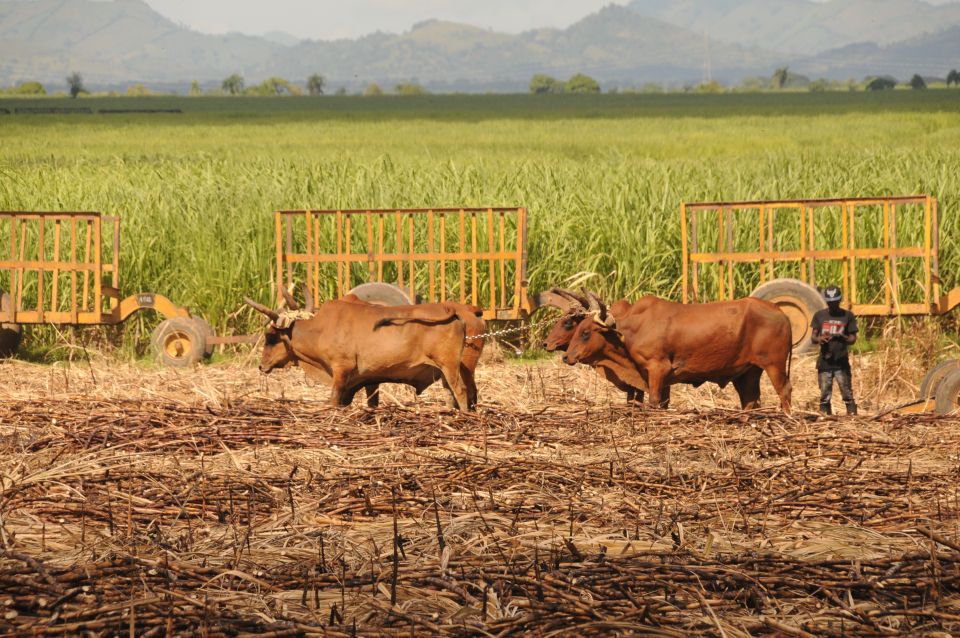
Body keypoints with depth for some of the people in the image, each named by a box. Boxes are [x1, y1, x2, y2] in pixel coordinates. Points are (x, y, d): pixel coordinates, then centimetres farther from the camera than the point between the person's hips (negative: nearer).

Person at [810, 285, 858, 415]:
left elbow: (853, 339, 3)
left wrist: (842, 337, -19)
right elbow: (813, 337, 8)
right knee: (825, 396, 3)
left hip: (842, 362, -2)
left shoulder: (847, 316, 3)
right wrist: (819, 339, -17)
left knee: (847, 394, -4)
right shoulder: (819, 315, 7)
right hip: (824, 362, 2)